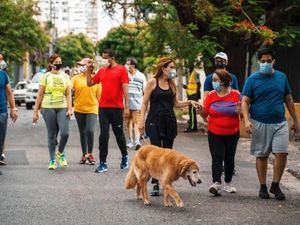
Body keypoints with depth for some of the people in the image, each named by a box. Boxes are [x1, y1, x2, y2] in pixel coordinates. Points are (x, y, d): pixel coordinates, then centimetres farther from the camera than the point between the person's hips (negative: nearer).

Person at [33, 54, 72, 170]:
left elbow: (68, 94, 8)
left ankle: (60, 153, 13)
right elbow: (40, 95, 5)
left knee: (65, 133, -13)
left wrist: (70, 109, -5)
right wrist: (35, 111, 2)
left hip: (62, 108, 1)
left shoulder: (65, 76, 10)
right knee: (51, 135, 1)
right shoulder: (45, 77, 4)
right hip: (48, 108, -1)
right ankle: (52, 160, 11)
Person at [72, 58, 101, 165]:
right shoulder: (76, 78, 3)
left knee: (90, 131, -15)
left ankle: (90, 154, 0)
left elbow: (99, 95, 7)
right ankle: (84, 154, 21)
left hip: (92, 109, -2)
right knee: (82, 132, 10)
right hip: (79, 109, 2)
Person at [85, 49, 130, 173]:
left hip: (117, 107, -4)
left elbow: (125, 88, -7)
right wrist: (88, 70, 6)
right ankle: (103, 163, 2)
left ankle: (125, 156, 31)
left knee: (119, 133, 9)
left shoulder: (121, 70, -3)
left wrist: (126, 106, -11)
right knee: (103, 135, 1)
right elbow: (90, 83, 18)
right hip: (103, 107, 4)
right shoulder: (102, 71, 11)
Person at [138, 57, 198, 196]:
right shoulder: (152, 82, -1)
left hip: (169, 121, 5)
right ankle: (155, 184, -9)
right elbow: (145, 102, -2)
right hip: (154, 121, -5)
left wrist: (189, 103, 4)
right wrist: (142, 120, -9)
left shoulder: (172, 84, 13)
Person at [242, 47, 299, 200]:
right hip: (260, 124, -2)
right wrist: (247, 120, -19)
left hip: (280, 123, 2)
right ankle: (263, 187, 17)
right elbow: (245, 102, -4)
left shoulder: (281, 77, 8)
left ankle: (275, 185, 7)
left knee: (281, 153, -8)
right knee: (261, 156, 5)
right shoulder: (252, 79, -1)